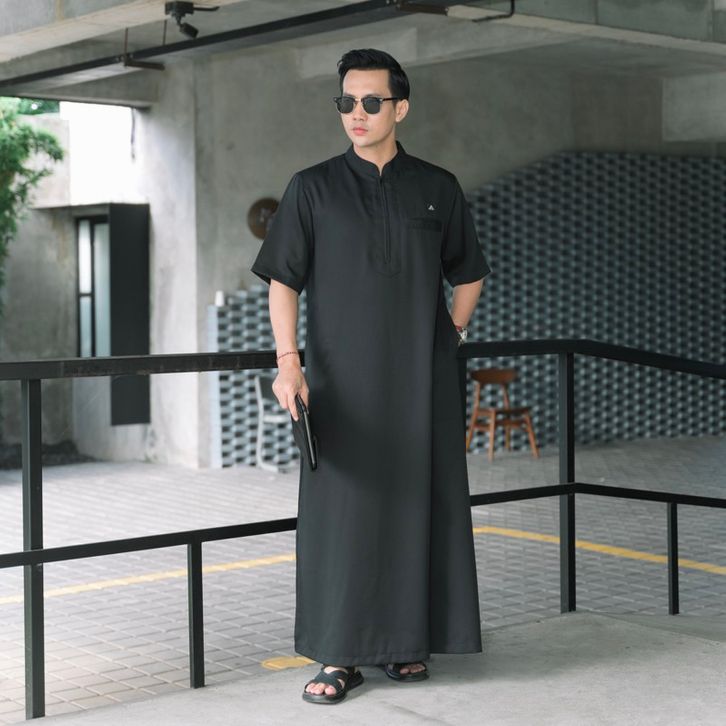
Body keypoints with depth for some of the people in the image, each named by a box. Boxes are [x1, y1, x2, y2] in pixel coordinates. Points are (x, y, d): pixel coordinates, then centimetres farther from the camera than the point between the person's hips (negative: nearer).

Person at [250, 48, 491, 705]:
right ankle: (341, 655, 6)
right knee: (342, 508, -2)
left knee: (419, 504, 4)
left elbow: (469, 275, 18)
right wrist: (288, 363, -10)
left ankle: (408, 641, 16)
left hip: (421, 381, 1)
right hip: (344, 381, -1)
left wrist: (449, 336, 8)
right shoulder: (313, 188, 4)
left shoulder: (437, 189, 7)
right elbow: (283, 282, 1)